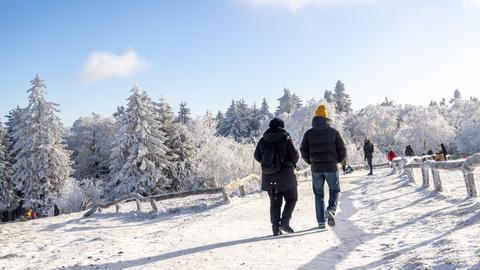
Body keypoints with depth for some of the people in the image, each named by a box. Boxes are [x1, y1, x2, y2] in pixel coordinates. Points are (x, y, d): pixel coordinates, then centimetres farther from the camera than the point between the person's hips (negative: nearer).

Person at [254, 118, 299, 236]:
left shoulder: (263, 140, 2)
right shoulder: (286, 139, -8)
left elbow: (257, 156, 8)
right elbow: (295, 155, -8)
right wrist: (292, 164, 13)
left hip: (268, 177, 4)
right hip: (285, 174, -4)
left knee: (275, 202, 12)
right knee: (291, 199, 11)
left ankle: (276, 227, 7)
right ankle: (284, 222, -6)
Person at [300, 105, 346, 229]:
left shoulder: (308, 133, 0)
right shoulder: (333, 131, -3)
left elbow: (303, 151, -1)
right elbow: (342, 150, -3)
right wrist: (337, 161, 14)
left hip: (316, 168, 1)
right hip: (331, 167, -1)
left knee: (318, 194, 11)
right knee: (334, 191, 16)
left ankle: (321, 221, 9)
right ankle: (331, 210, -10)